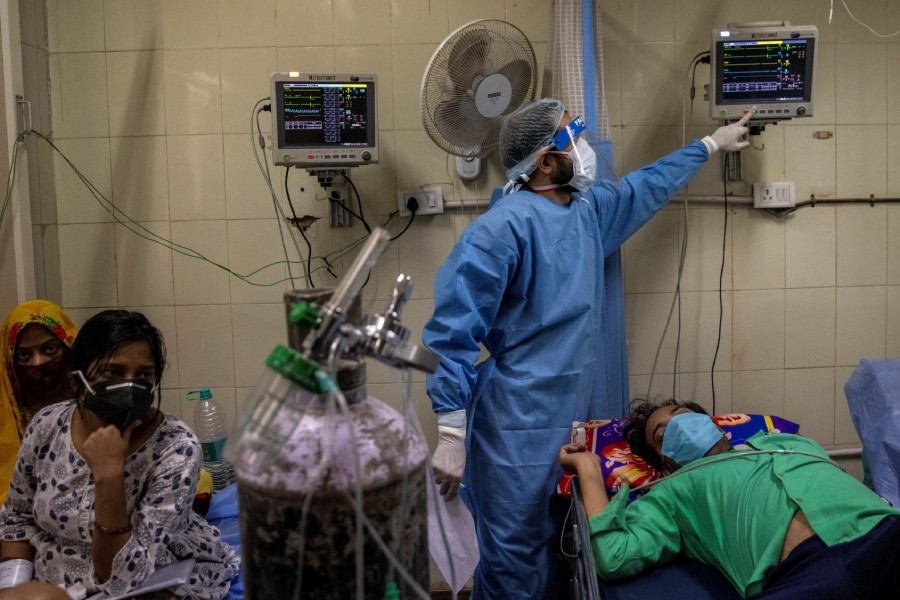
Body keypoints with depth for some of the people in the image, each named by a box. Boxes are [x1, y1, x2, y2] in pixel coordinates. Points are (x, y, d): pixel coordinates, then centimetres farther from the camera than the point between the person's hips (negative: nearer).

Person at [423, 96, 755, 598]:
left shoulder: (589, 208, 9)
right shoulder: (505, 226, -18)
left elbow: (648, 186, 30)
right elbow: (452, 333, -19)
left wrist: (711, 144, 39)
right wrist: (451, 433, -22)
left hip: (570, 416, 9)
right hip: (518, 427, -8)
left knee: (556, 553, 18)